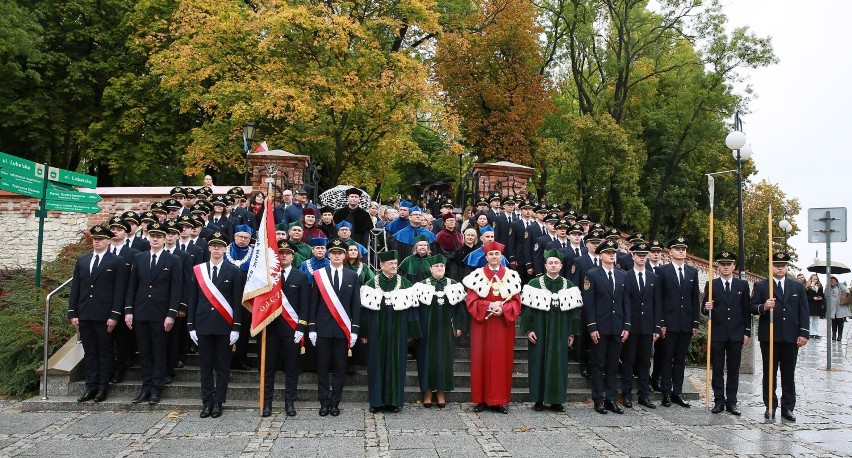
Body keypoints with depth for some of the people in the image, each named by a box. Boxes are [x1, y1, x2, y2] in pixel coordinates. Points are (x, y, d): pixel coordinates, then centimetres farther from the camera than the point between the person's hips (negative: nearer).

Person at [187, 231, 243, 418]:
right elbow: (193, 299, 7)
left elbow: (237, 302, -1)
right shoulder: (198, 270, 7)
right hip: (203, 325, 2)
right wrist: (191, 326, 3)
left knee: (223, 366, 4)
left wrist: (236, 328, -6)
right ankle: (207, 402, 15)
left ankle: (218, 402, 13)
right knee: (205, 366, 7)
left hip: (224, 326, -2)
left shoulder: (233, 272, 1)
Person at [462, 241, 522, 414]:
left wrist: (503, 308, -17)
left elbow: (516, 302, 2)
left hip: (503, 325, 1)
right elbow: (471, 301, -5)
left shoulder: (511, 276, 6)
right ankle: (481, 399, 7)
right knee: (482, 360, 1)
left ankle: (499, 400, 9)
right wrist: (489, 305, -18)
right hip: (482, 325, -1)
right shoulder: (477, 275, 2)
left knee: (502, 361, 3)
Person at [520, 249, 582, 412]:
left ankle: (556, 400, 14)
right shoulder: (534, 284, -2)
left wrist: (572, 332, 3)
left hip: (560, 331, 2)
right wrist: (528, 329, -10)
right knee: (539, 363, 2)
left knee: (559, 364, 4)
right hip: (539, 330, -2)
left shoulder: (569, 286, 6)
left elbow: (574, 310, 6)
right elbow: (526, 308, -4)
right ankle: (538, 399, 11)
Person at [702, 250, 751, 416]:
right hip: (717, 334, -1)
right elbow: (705, 310, 5)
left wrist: (747, 332, 2)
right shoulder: (711, 285, 4)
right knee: (717, 369, 4)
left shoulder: (743, 285, 6)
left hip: (736, 334, 1)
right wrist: (707, 308, -18)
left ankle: (731, 402, 12)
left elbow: (747, 310, 7)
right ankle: (719, 401, 10)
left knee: (734, 370, 5)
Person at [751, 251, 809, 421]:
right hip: (769, 337, -2)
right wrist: (763, 307, -22)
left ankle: (788, 408, 13)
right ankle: (770, 406, 13)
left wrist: (803, 333, 0)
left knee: (789, 374, 6)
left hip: (791, 337, 2)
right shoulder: (761, 286, 4)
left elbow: (803, 311, 8)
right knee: (769, 373, 5)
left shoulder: (797, 287, 11)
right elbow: (752, 307, -1)